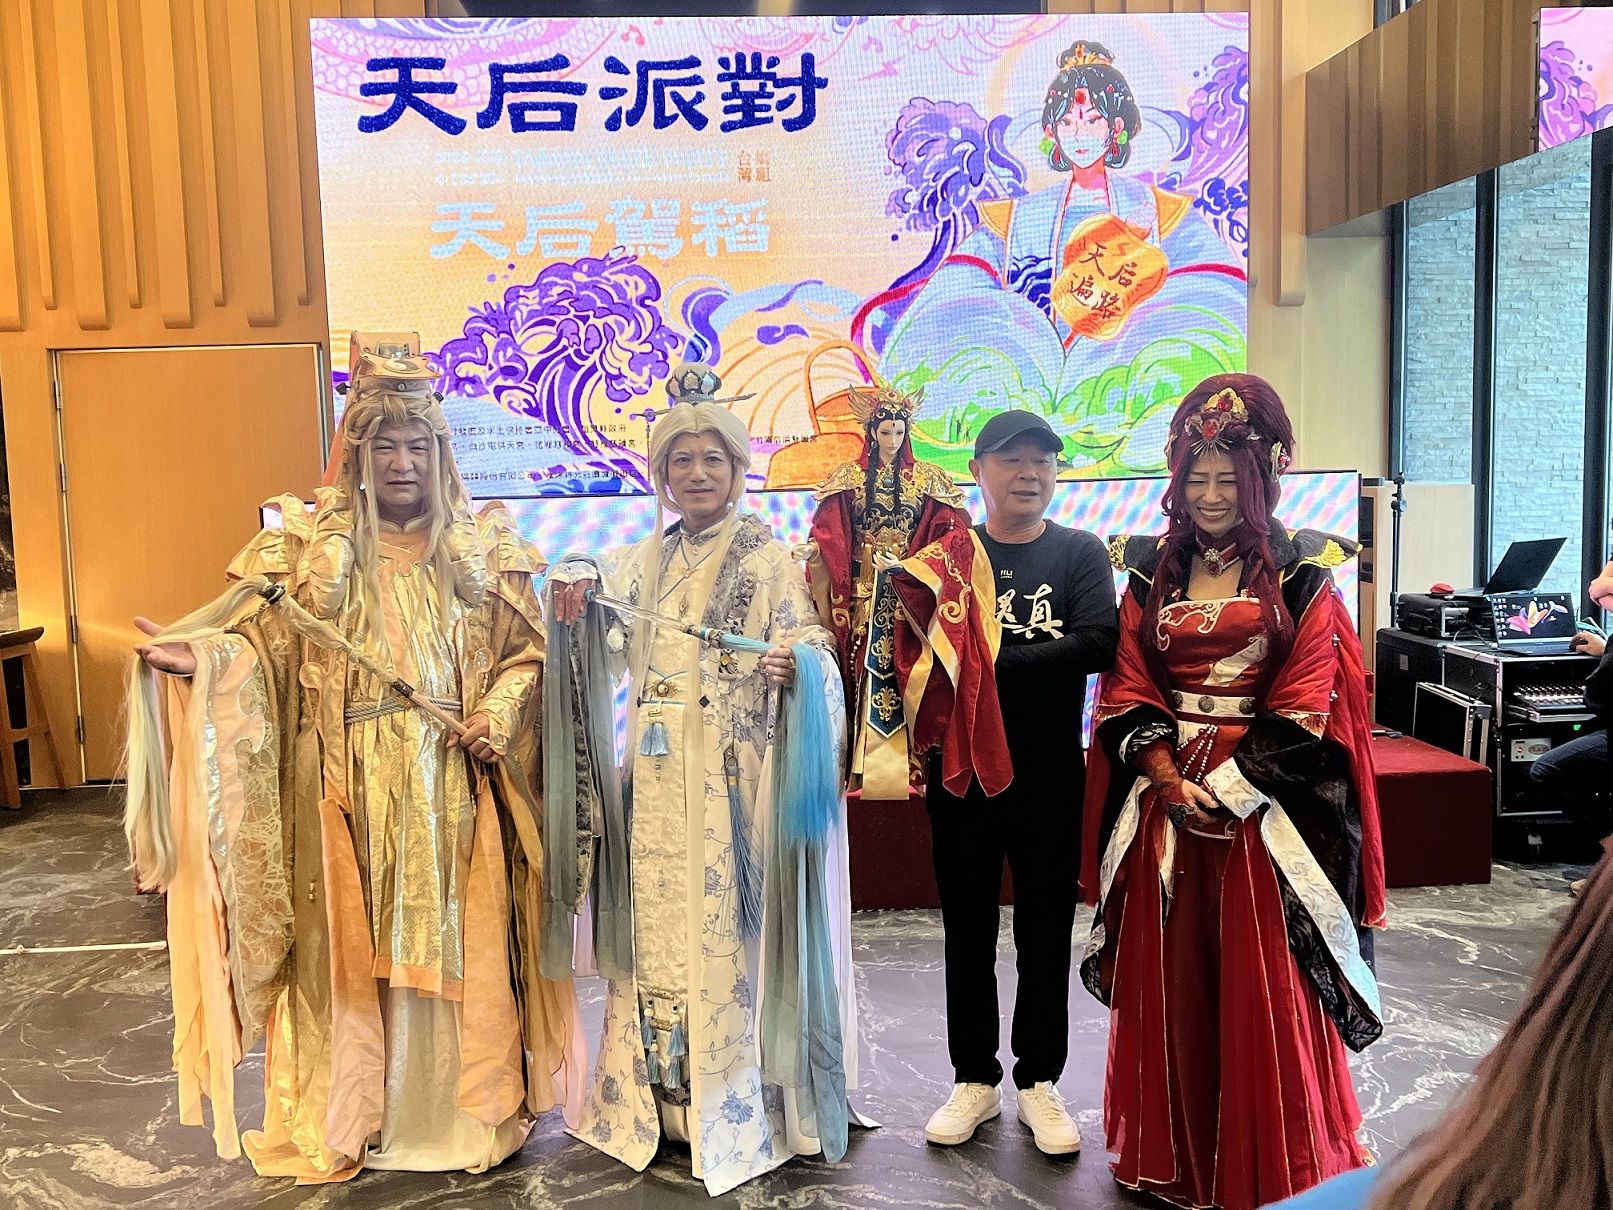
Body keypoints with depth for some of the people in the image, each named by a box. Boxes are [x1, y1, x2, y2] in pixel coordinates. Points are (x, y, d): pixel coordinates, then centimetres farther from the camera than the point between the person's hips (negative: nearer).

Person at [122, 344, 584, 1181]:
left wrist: (499, 713, -9)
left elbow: (526, 652, 7)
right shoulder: (310, 548, 4)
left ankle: (467, 1113, 22)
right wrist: (201, 657, -20)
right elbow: (261, 644, -2)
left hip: (453, 786, 1)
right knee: (353, 947, 5)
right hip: (350, 791, 0)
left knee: (457, 944, 6)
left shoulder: (483, 548, 6)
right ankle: (349, 1120, 22)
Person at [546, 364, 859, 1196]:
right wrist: (575, 602, 1)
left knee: (728, 928, 0)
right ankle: (663, 1097, 24)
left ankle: (737, 1106, 15)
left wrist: (795, 668, -32)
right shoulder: (641, 563, 13)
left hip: (732, 785, -5)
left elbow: (814, 654, -10)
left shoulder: (768, 559, -3)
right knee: (657, 925, 9)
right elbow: (605, 651, 21)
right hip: (655, 784, 5)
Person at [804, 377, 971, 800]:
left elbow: (950, 532, 1)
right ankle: (861, 764, -1)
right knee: (865, 667, -4)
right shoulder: (847, 479, 8)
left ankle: (907, 763, -2)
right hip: (862, 589, 0)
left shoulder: (928, 479, 9)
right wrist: (811, 549, -22)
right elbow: (828, 534, -1)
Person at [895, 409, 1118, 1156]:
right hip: (960, 766, 1)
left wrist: (990, 661, -20)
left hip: (1049, 772, 0)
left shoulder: (1080, 553, -1)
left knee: (1045, 929, 11)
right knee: (968, 929, 12)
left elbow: (1096, 644, -16)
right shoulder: (947, 551, 1)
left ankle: (1039, 1082, 29)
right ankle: (975, 1079, 29)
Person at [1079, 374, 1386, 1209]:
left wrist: (1230, 788, -15)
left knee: (1262, 987, 3)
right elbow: (1128, 693, 3)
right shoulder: (1150, 571, 7)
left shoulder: (1300, 573, -1)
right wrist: (1172, 784, -10)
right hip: (1166, 804, 3)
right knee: (1168, 982, 10)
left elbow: (1305, 707, -7)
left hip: (1264, 808, -3)